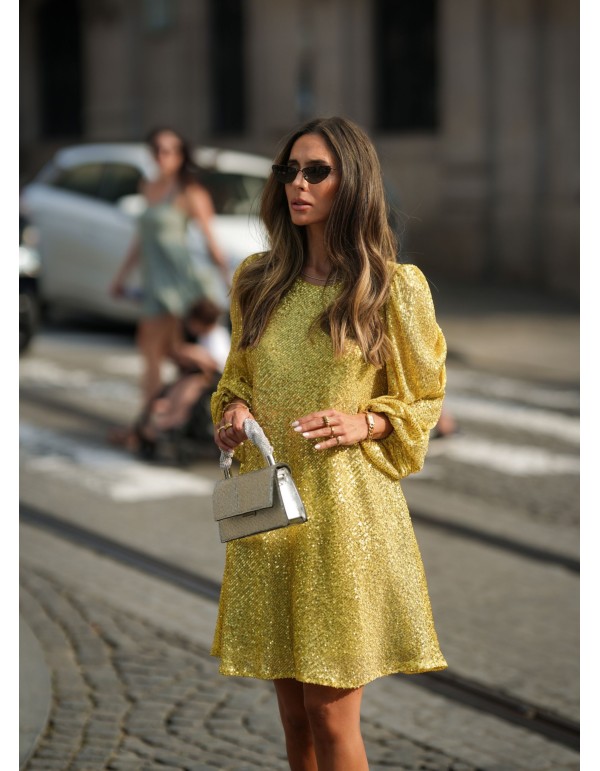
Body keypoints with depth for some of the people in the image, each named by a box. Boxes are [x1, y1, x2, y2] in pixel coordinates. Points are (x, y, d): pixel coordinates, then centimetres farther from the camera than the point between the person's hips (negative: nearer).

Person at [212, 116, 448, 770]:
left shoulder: (394, 287, -4)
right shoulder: (256, 280, 8)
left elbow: (424, 399, 5)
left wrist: (363, 425, -13)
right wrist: (232, 411, 0)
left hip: (345, 509, -4)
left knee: (330, 715, -2)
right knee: (293, 710, 11)